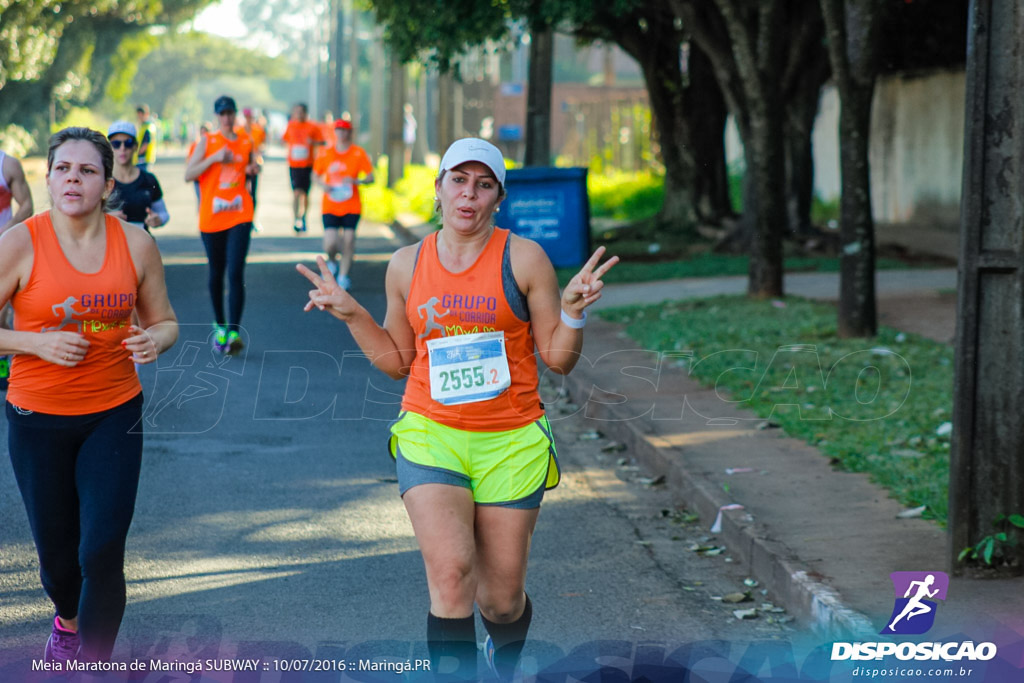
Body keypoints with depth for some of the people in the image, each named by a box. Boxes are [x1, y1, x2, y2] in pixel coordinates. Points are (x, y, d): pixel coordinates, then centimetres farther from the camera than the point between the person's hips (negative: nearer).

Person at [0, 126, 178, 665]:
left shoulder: (135, 244, -3)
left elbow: (164, 321, 9)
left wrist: (155, 341, -14)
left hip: (115, 414, 1)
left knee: (102, 552, -9)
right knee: (56, 549, 12)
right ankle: (67, 620, 48)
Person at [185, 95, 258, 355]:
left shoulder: (246, 142, 8)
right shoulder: (207, 142, 0)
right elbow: (188, 175, -9)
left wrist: (254, 169, 1)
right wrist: (214, 158, -20)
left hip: (240, 216, 0)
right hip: (211, 217, 0)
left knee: (236, 272, -13)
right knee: (216, 272, 11)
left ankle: (234, 331, -16)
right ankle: (219, 324, 28)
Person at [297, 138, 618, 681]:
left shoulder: (523, 259, -2)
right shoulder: (406, 265, 7)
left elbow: (558, 359, 0)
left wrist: (573, 310, -17)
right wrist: (351, 314, 4)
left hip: (511, 442, -1)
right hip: (430, 435, 1)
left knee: (501, 600, 6)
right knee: (450, 574, -21)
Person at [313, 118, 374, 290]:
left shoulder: (358, 153, -1)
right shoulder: (326, 153, 3)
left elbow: (370, 178, -1)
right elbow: (316, 175, 14)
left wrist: (357, 181, -21)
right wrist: (323, 185, -7)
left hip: (352, 207, 0)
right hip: (330, 207, 0)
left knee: (348, 240, -5)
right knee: (330, 244, -10)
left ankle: (343, 276, 12)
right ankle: (332, 262, 24)